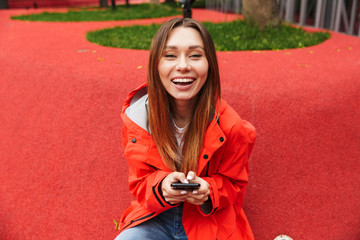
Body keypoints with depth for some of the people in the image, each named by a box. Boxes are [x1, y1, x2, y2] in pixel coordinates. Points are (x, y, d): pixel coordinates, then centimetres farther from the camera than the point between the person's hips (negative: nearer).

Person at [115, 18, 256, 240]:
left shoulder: (230, 127, -16)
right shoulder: (138, 117, -11)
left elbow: (233, 185, 0)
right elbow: (140, 182, -1)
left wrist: (208, 192, -23)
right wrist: (161, 187, -25)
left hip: (210, 220, 1)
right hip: (156, 216, 0)